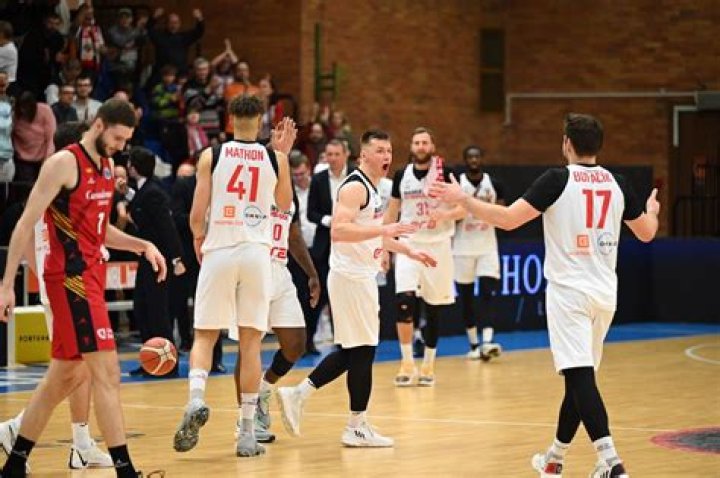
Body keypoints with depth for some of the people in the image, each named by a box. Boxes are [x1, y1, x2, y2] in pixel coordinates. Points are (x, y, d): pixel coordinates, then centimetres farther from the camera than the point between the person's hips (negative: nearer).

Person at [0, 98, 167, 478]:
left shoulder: (106, 165, 14)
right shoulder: (64, 163, -12)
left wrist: (142, 246, 10)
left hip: (91, 275, 9)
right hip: (70, 277, -9)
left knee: (64, 376, 13)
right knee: (106, 371, -13)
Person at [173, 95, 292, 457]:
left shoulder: (211, 156, -1)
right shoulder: (275, 159, 4)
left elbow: (197, 214, -4)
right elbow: (284, 205, 22)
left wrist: (199, 238, 18)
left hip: (219, 251, -1)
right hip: (257, 252, 1)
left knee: (205, 335, 8)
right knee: (250, 342, 5)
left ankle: (196, 400, -19)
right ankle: (247, 433, 5)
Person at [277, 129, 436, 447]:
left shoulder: (373, 189, 16)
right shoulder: (355, 186, -15)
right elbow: (339, 231, -27)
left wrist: (409, 252, 25)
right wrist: (382, 230, -32)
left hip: (361, 276, 10)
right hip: (351, 276, -10)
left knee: (351, 351, 13)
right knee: (363, 350, -5)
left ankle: (298, 394, 17)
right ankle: (357, 427, 2)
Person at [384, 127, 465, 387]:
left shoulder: (445, 173, -5)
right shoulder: (401, 175, 5)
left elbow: (464, 208, -6)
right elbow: (391, 212, 14)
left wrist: (445, 214, -26)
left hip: (438, 245, -1)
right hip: (408, 244, 1)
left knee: (433, 308, 5)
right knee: (404, 300, -16)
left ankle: (428, 365, 18)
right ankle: (407, 363, -7)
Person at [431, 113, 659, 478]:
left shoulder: (558, 179, -9)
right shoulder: (617, 184, 6)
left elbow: (508, 219, -16)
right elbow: (647, 233, 19)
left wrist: (463, 199, -3)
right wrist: (652, 210, 42)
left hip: (569, 293, -6)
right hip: (605, 294, 6)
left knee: (580, 376, -12)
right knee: (580, 376, 16)